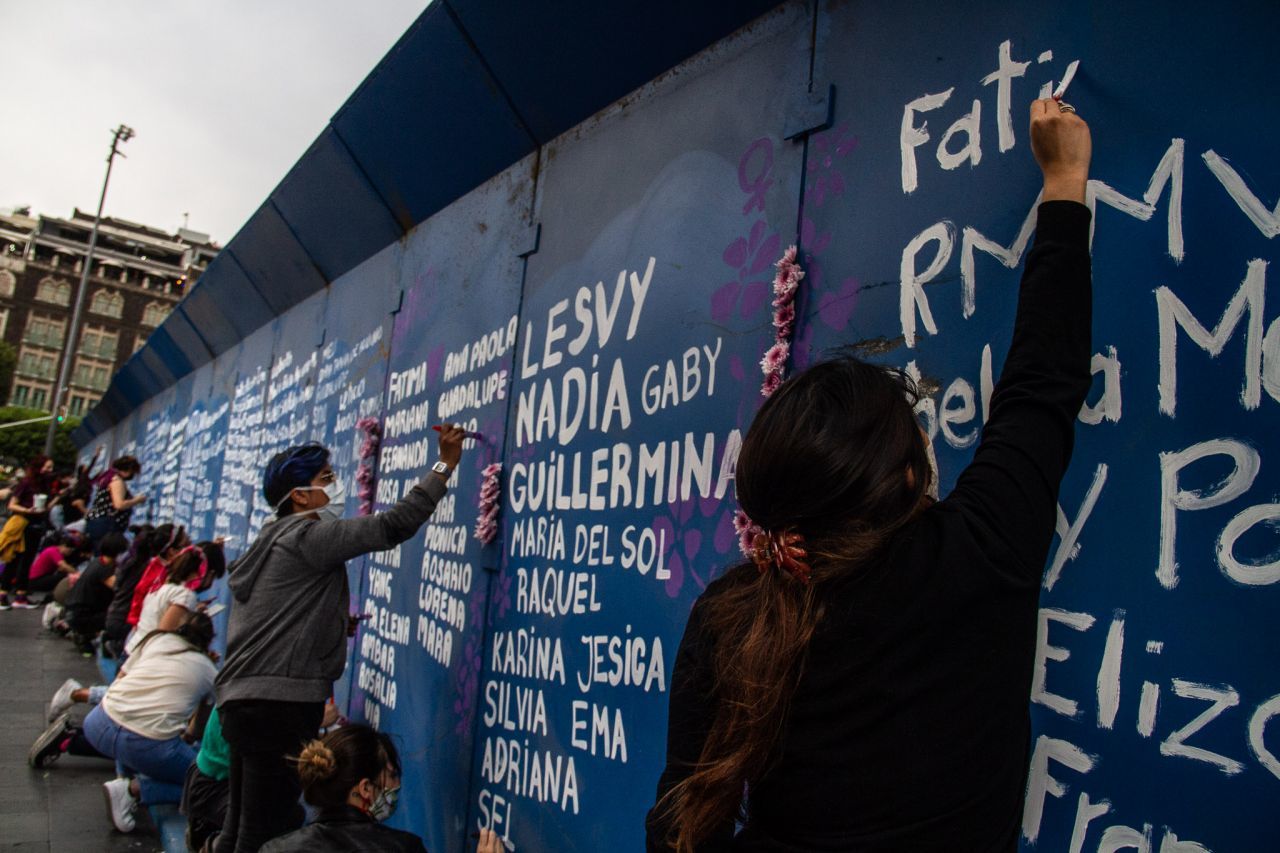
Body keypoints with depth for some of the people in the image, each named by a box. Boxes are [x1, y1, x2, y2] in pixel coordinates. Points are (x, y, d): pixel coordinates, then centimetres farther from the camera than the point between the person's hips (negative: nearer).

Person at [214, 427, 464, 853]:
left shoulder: (275, 543, 20)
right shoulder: (306, 535, -10)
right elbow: (390, 527, -20)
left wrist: (333, 625, 14)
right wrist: (445, 464, -17)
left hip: (248, 700, 10)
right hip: (278, 705, -10)